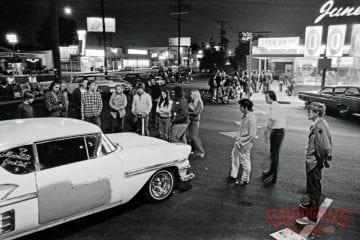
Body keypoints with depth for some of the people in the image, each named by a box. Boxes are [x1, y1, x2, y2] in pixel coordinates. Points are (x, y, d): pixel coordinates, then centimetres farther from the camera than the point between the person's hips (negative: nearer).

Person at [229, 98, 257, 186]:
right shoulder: (245, 115, 4)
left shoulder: (251, 118, -23)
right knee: (234, 157, 20)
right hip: (239, 141, 9)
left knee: (245, 161, 7)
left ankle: (245, 180, 26)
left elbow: (252, 135, -24)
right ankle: (233, 175, 38)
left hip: (245, 144, -9)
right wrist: (237, 137, 10)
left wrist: (241, 143, -20)